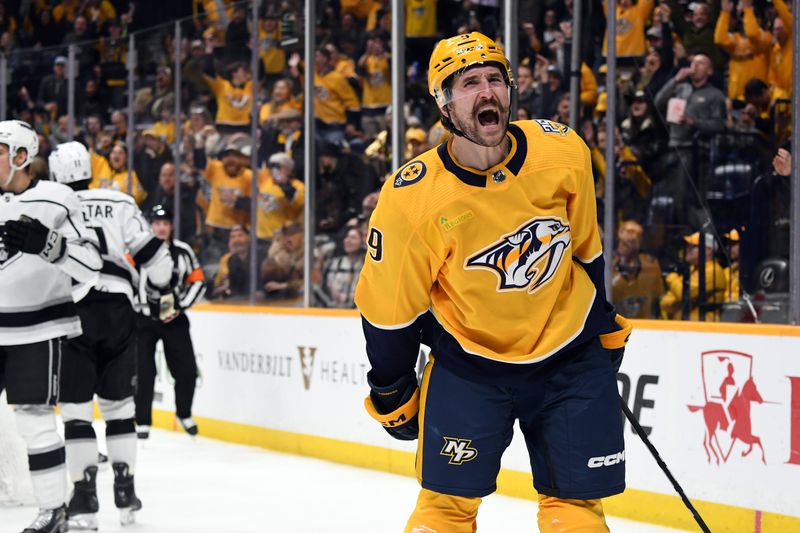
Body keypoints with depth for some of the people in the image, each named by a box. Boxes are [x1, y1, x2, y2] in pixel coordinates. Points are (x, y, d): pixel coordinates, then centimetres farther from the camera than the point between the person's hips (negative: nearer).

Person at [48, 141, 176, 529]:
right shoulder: (120, 203, 6)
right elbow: (153, 254, 5)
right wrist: (164, 294, 20)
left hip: (71, 310, -3)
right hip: (118, 310, 3)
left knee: (76, 408, 1)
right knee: (118, 403, 14)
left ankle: (84, 498, -4)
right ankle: (126, 495, 14)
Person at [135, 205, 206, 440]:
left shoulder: (183, 251, 2)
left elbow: (198, 282, 6)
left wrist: (180, 306, -4)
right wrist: (137, 306, -14)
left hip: (174, 318, 3)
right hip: (143, 318, -3)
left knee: (187, 370, 1)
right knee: (144, 372, -3)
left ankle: (184, 414, 24)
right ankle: (142, 421, 9)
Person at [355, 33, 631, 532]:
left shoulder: (563, 150, -11)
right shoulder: (411, 198, -19)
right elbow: (389, 305, -7)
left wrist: (604, 323, 16)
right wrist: (392, 393, 1)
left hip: (571, 356, 2)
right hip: (468, 363, -2)